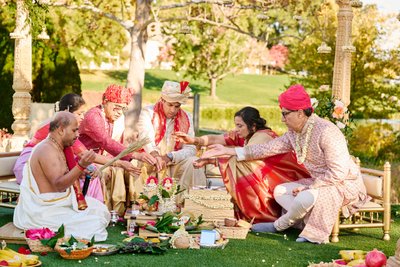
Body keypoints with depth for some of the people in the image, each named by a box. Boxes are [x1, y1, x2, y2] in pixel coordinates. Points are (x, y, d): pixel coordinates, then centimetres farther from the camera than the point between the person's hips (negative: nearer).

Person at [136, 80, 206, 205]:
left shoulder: (186, 118, 5)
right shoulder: (148, 113, -4)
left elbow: (191, 149, -5)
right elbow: (146, 138, -23)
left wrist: (170, 157, -24)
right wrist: (156, 156, -45)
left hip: (174, 164, 3)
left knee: (194, 162, -24)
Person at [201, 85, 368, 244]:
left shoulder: (326, 132, -24)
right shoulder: (293, 134, 2)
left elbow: (338, 173, -26)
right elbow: (267, 149, 4)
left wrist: (309, 187, -21)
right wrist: (228, 151, 2)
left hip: (345, 184, -9)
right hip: (318, 182, 9)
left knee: (305, 198, -31)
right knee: (280, 191, 2)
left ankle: (279, 226, -1)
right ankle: (314, 226, -12)